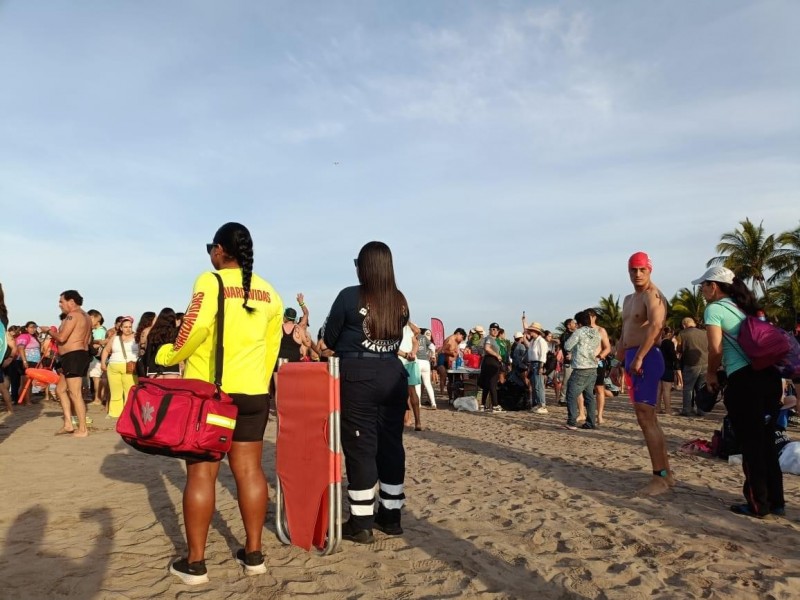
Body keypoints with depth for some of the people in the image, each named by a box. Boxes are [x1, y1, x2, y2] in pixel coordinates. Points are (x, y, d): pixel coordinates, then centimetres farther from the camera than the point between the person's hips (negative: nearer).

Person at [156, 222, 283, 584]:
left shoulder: (211, 281, -7)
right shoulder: (269, 292, 9)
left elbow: (196, 327, -21)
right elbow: (273, 346, 11)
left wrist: (170, 355, -4)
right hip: (252, 391, 5)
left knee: (201, 473, 3)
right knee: (249, 470, 9)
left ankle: (195, 563, 10)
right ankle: (253, 554, 17)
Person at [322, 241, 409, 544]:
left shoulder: (350, 296, -8)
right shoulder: (400, 301, 4)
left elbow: (329, 339, 2)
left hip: (357, 377, -4)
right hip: (394, 374, 5)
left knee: (360, 447, 3)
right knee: (391, 444, 11)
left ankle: (361, 523, 10)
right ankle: (391, 516, 23)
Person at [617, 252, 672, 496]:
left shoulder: (652, 295, -11)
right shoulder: (629, 299, 20)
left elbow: (655, 325, -29)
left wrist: (639, 358, -34)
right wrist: (620, 362, 21)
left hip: (646, 358, -10)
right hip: (633, 359, 10)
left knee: (645, 418, -10)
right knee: (648, 418, 14)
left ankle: (659, 478, -4)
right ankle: (666, 473, 24)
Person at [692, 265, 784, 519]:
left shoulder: (714, 309, -4)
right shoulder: (746, 307, 19)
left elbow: (716, 349, -13)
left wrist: (711, 374, 4)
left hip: (743, 381, -8)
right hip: (771, 375, 8)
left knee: (750, 445, 3)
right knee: (767, 443, 16)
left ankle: (758, 505, 12)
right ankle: (776, 501, 24)